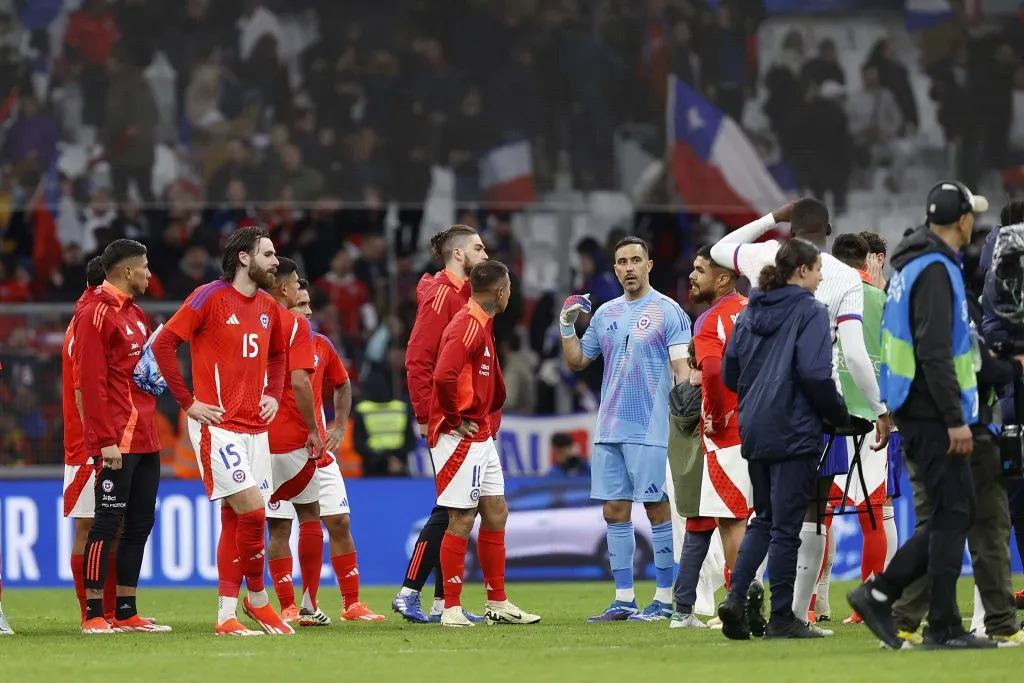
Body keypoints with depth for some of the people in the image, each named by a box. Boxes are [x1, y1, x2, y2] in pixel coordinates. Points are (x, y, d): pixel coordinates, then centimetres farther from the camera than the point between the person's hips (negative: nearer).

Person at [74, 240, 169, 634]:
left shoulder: (134, 313, 19)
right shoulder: (96, 313, -11)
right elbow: (91, 381, -17)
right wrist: (106, 440, -20)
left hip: (144, 438, 9)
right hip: (118, 441, -9)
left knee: (140, 523, 9)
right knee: (108, 522, -8)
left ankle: (126, 613, 13)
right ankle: (93, 614, -7)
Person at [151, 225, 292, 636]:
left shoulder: (268, 307, 12)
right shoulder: (211, 297, -9)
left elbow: (278, 354, 31)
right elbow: (163, 344, -10)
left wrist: (273, 395, 13)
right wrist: (188, 403, -11)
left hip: (254, 427, 7)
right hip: (218, 425, -7)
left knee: (235, 520, 6)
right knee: (252, 510, -13)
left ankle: (226, 614, 8)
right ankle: (257, 598, 5)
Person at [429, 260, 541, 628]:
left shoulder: (482, 325, 15)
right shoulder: (468, 326, -17)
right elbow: (444, 376, -29)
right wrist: (458, 418, -19)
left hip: (481, 438, 10)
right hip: (460, 438, -10)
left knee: (496, 512, 12)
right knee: (461, 519, -7)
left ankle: (498, 604, 18)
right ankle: (452, 608, -3)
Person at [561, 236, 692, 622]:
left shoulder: (668, 311, -3)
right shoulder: (605, 314, 14)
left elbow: (682, 367, -9)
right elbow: (577, 362, 19)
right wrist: (567, 327, 4)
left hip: (650, 429, -6)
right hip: (610, 429, 6)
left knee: (658, 510, -3)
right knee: (615, 511, 5)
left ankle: (665, 599, 1)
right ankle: (624, 599, 10)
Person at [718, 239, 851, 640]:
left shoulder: (750, 312, 12)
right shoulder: (809, 312, -9)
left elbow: (730, 373, 14)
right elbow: (815, 374, -18)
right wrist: (839, 415, -5)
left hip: (754, 429, 7)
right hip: (793, 430, -7)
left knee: (764, 519, 17)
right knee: (786, 526, -2)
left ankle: (737, 596, 0)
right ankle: (782, 618, 2)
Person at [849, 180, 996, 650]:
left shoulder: (914, 265, 16)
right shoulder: (935, 271, -16)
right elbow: (934, 353, -22)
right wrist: (956, 420, -23)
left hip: (917, 412, 10)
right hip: (933, 414, -10)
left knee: (952, 514, 12)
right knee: (953, 514, -5)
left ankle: (879, 594, 11)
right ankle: (943, 628, -3)